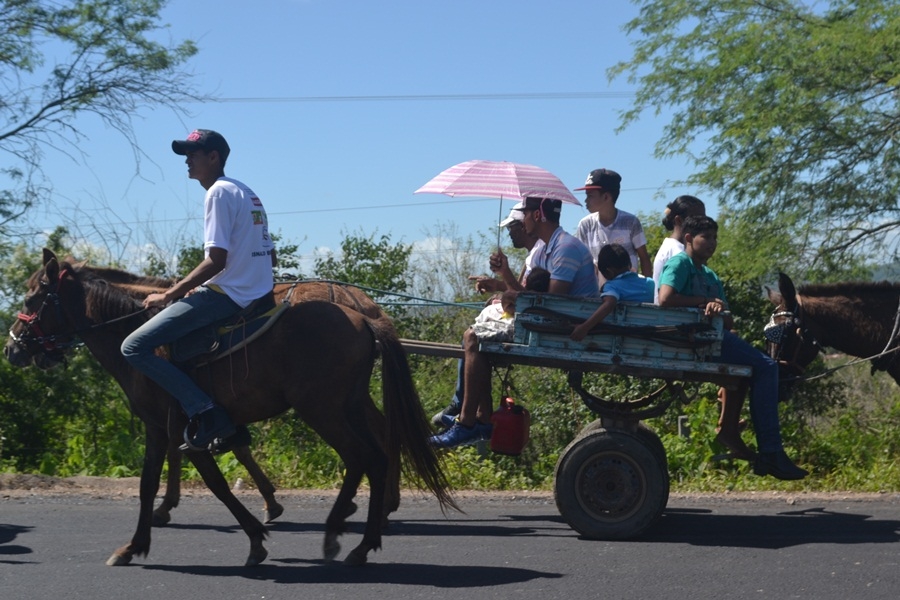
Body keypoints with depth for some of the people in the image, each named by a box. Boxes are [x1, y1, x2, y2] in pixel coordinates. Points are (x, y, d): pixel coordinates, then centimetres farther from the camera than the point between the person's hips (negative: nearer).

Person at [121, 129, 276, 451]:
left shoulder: (219, 192, -11)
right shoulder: (247, 193, 19)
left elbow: (216, 260, -19)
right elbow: (270, 256, 22)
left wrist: (169, 295, -13)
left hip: (226, 295, -10)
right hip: (257, 293, 10)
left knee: (134, 347, -12)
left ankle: (206, 413, -19)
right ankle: (232, 426, 20)